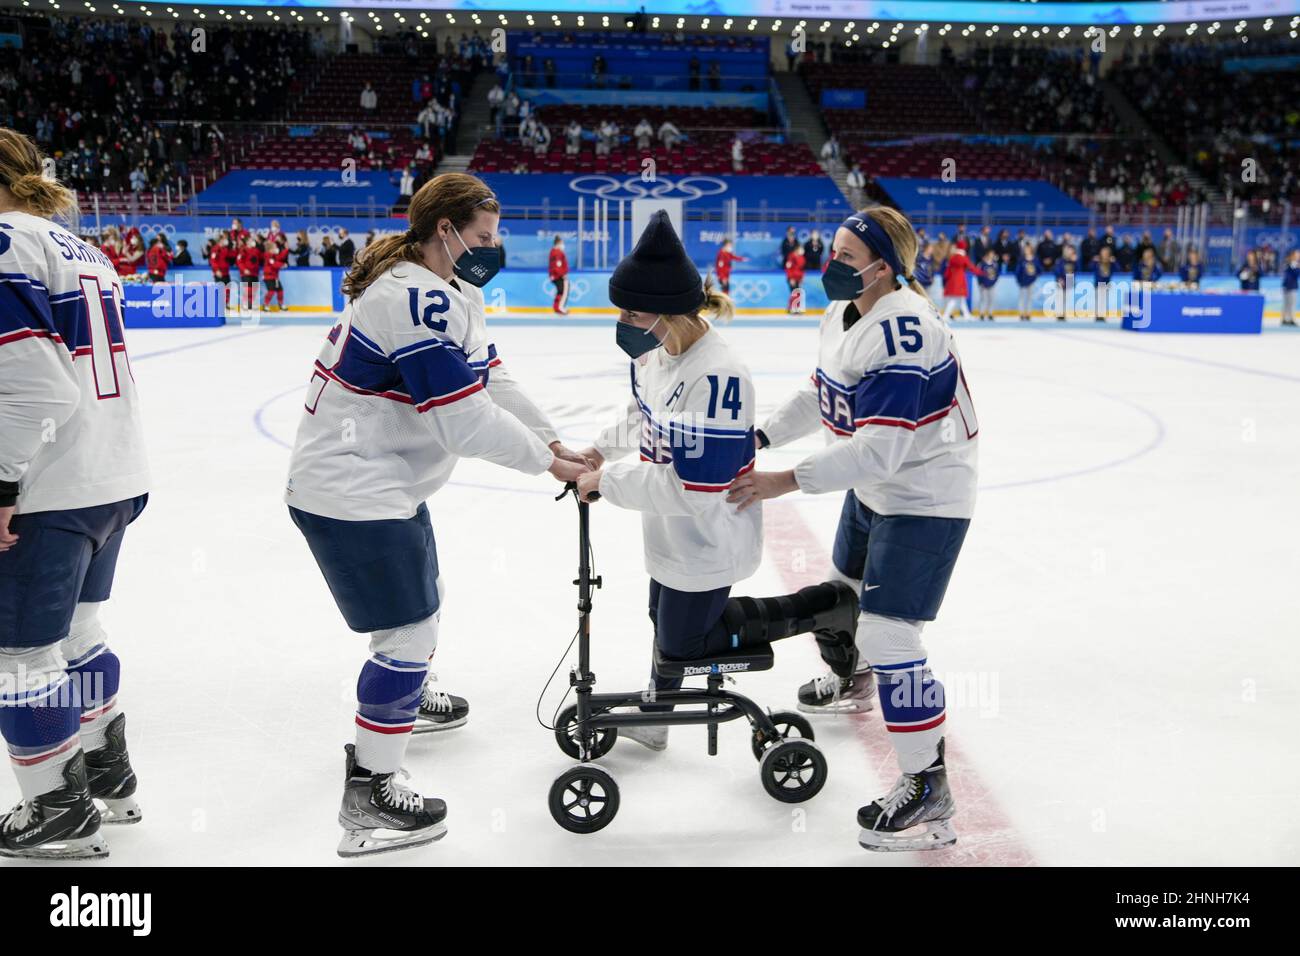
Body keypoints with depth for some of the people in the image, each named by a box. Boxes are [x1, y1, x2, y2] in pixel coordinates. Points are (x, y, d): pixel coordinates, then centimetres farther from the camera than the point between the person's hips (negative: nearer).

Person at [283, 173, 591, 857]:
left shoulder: (443, 292, 10)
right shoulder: (418, 300, -24)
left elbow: (488, 378, 10)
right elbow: (465, 422, -26)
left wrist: (552, 442, 3)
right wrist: (544, 462, -15)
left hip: (381, 482, 11)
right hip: (351, 495, -11)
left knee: (422, 594, 29)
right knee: (410, 629, -7)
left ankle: (407, 699, 55)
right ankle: (367, 798, 3)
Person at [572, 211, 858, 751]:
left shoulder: (718, 377, -33)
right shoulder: (656, 351, -6)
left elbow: (691, 487, -32)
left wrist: (606, 481, -23)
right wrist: (603, 448, 3)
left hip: (707, 541, -8)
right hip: (671, 532, 8)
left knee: (683, 641, 8)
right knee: (665, 620, 23)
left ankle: (827, 610, 12)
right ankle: (655, 712, 47)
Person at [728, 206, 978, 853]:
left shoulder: (902, 331, -30)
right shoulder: (843, 312, 2)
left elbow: (880, 447, -35)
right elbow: (823, 395, 16)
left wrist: (784, 482, -33)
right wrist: (762, 436, 7)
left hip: (926, 496, -10)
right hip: (872, 488, 11)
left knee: (889, 635, -14)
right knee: (846, 586, 29)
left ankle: (928, 788, -1)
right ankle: (852, 681, 61)